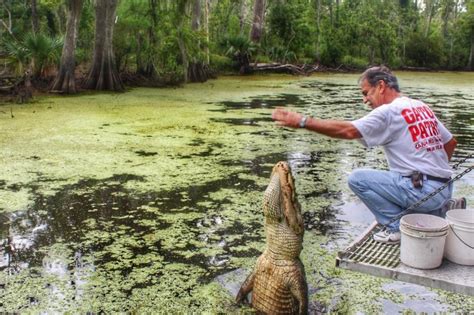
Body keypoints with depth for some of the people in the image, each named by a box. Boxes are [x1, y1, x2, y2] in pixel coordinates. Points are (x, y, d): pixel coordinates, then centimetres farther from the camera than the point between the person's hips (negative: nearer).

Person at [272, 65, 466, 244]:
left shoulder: (389, 111, -11)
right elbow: (451, 142, 21)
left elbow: (347, 130, -21)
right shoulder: (422, 107, 15)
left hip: (422, 190, -9)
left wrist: (302, 121, -19)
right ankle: (442, 209, 12)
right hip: (444, 189, 9)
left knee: (357, 178, -6)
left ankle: (398, 226, -4)